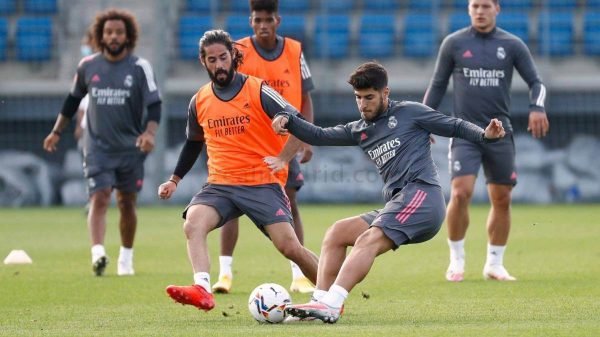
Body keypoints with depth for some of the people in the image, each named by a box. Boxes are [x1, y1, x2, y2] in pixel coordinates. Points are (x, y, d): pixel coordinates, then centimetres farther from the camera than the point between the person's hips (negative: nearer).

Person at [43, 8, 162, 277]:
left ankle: (126, 257, 26)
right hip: (97, 146, 0)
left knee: (127, 203, 9)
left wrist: (149, 133, -22)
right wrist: (56, 131, 21)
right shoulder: (87, 66, 3)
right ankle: (98, 254, -30)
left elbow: (154, 104, -5)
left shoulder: (140, 67, -3)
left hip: (130, 148, 0)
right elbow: (73, 99, 18)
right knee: (99, 198, -16)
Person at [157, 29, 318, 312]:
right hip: (219, 184, 4)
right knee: (192, 224, -27)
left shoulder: (258, 92, -6)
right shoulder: (199, 102, 9)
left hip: (262, 184, -4)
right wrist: (175, 179, 21)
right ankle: (202, 290, -42)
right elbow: (193, 142, 28)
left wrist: (282, 159, -20)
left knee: (289, 247, -13)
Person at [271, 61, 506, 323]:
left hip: (421, 194, -8)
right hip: (397, 204, 8)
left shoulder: (409, 113, 7)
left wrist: (485, 135, -10)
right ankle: (320, 303, -7)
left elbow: (455, 127, 8)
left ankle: (331, 305, -39)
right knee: (337, 233, 3)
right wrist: (288, 120, 6)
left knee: (369, 241, -25)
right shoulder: (360, 131, 24)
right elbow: (320, 136, 22)